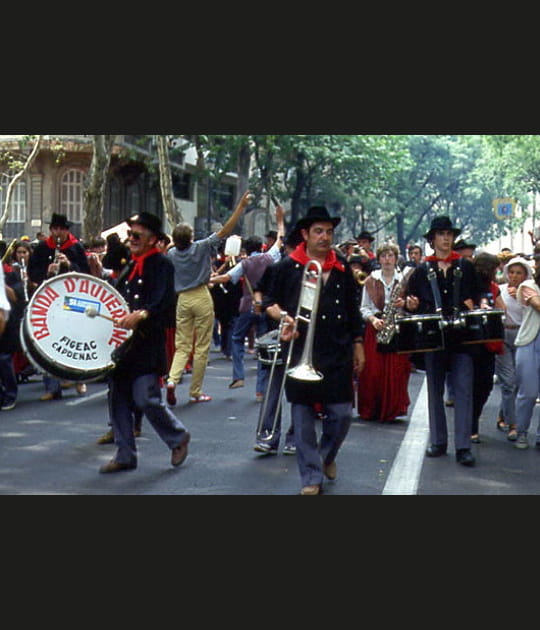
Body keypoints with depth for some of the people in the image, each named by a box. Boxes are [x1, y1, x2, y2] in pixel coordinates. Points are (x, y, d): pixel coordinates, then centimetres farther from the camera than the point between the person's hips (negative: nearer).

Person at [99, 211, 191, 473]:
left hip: (147, 344, -8)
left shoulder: (162, 264, -6)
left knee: (146, 399, -11)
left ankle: (178, 437, 14)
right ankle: (125, 455, 17)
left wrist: (141, 315, -35)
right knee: (118, 399, 8)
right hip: (122, 341, 8)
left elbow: (164, 301, -20)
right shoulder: (131, 265, 18)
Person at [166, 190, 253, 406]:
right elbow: (225, 231, -13)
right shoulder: (202, 248, -11)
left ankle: (172, 379, -15)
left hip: (182, 299, 4)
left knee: (182, 346, 10)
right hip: (201, 298, -4)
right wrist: (241, 207, -13)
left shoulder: (171, 254, 0)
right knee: (201, 348, 4)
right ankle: (195, 392, 7)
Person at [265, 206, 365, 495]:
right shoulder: (288, 266, 2)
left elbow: (353, 311, 16)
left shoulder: (342, 269, 11)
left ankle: (327, 455, 31)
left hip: (338, 352, 2)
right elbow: (271, 302, 7)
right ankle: (311, 477, 11)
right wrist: (284, 317, -13)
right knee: (303, 417, 1)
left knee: (342, 413, 2)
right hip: (300, 350, -2)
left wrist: (358, 345, 14)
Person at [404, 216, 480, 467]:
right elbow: (412, 302, 11)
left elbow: (474, 296, 13)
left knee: (464, 389, -7)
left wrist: (471, 308, -7)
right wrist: (412, 305, -11)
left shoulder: (465, 267, 11)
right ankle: (438, 441, 17)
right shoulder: (422, 271, 11)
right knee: (435, 390, 7)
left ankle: (463, 446, -7)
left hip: (461, 334, -1)